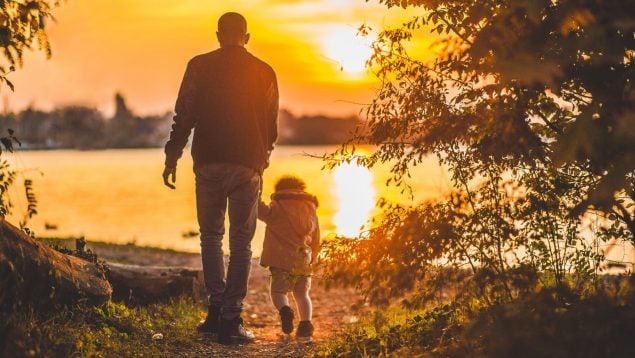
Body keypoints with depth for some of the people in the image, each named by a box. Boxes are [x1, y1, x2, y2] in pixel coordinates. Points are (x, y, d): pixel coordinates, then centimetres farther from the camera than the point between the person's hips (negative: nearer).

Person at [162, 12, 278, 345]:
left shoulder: (199, 66, 1)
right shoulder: (264, 73, 4)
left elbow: (184, 116, -3)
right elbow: (271, 126, 10)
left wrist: (172, 158, 3)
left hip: (209, 163, 0)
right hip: (248, 165, 0)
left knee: (211, 235, 16)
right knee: (241, 242, 4)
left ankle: (216, 308, 9)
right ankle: (231, 320, 1)